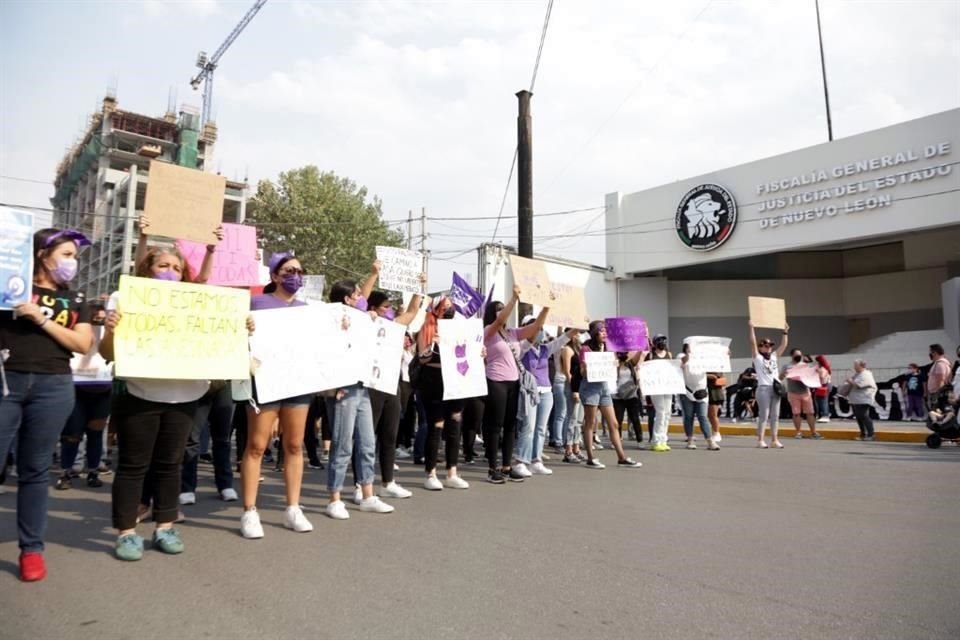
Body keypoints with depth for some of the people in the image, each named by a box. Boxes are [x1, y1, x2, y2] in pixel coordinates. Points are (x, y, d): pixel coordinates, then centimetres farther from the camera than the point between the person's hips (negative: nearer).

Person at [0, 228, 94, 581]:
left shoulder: (75, 300, 14)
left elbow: (83, 344, 2)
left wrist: (41, 319, -7)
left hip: (53, 386, 2)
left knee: (36, 469, 8)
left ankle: (31, 548, 15)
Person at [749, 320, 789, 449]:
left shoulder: (774, 356, 17)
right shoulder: (758, 357, 1)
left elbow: (783, 345, 16)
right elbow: (753, 343, -8)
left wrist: (785, 332, 12)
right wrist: (752, 328, -14)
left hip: (776, 388, 6)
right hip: (763, 388, -6)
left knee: (775, 416, 6)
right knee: (763, 415, -5)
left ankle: (775, 440, 9)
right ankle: (760, 440, -2)